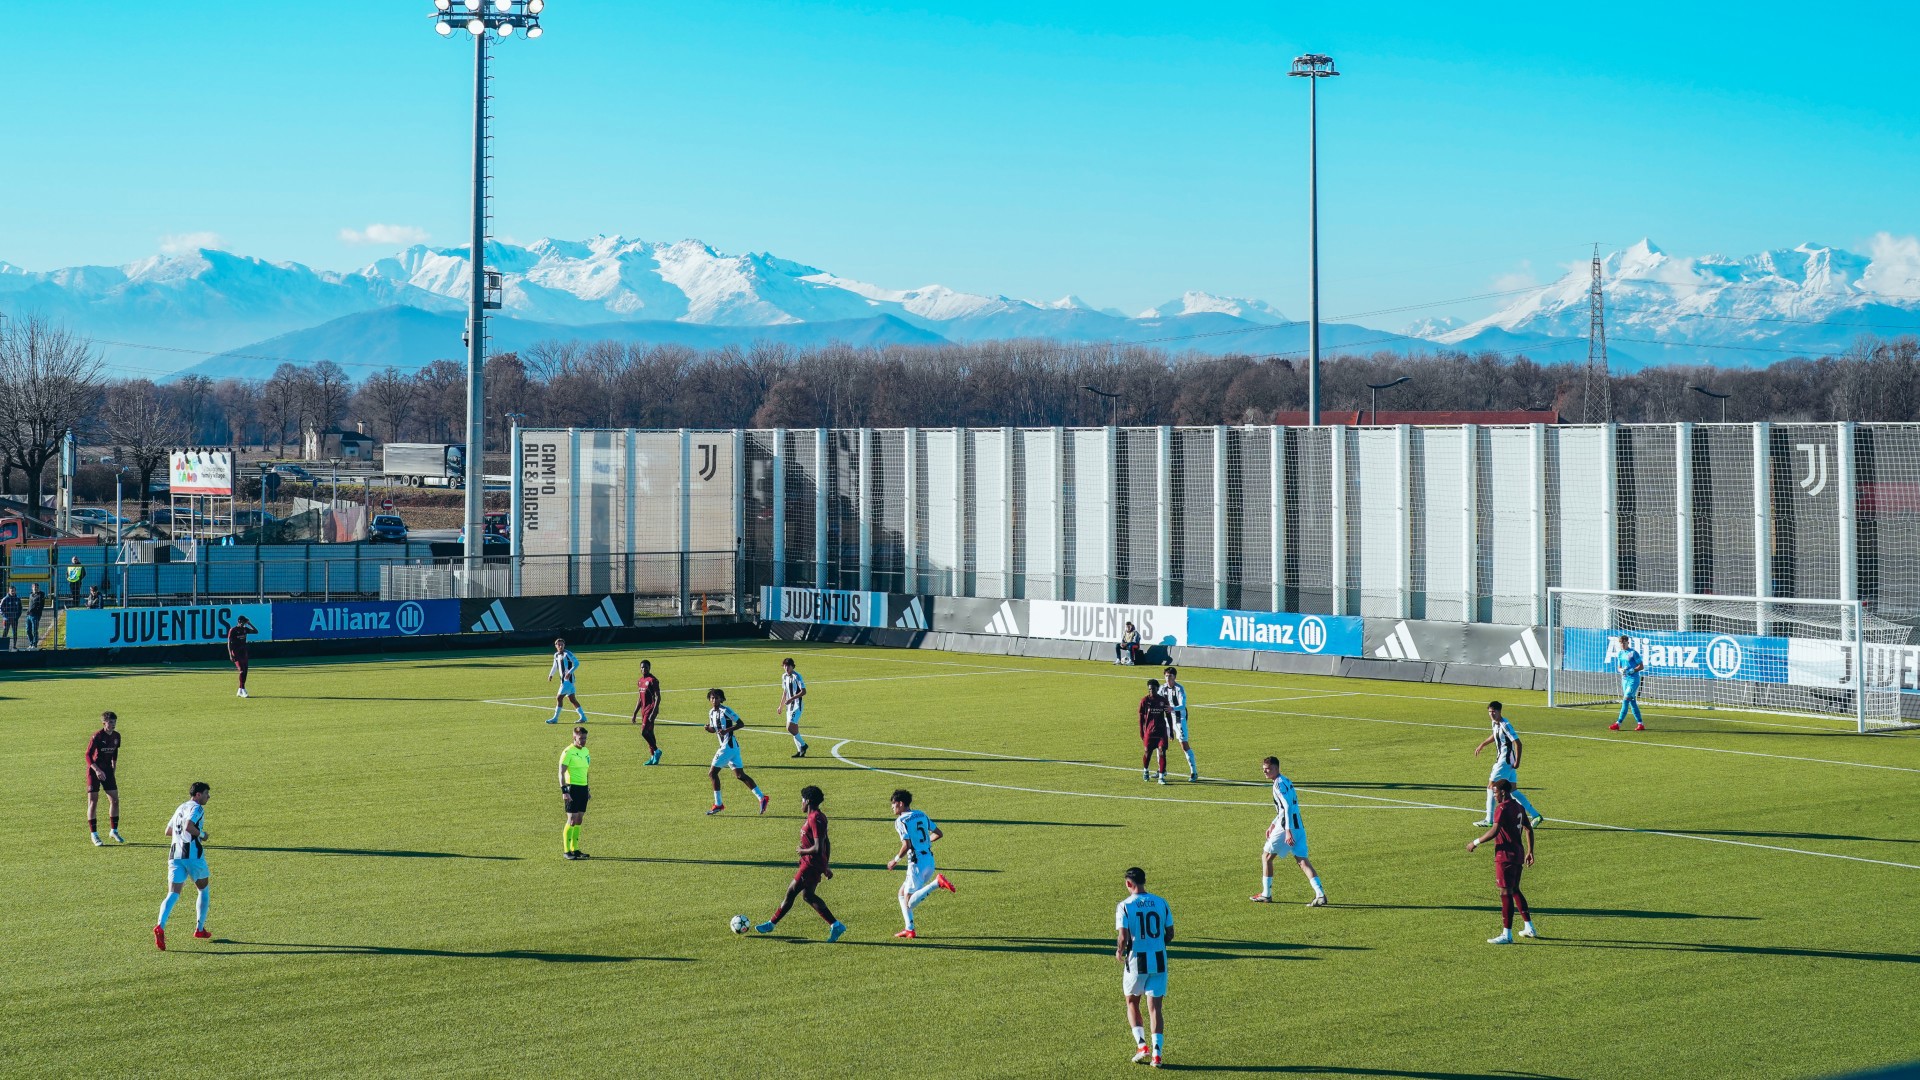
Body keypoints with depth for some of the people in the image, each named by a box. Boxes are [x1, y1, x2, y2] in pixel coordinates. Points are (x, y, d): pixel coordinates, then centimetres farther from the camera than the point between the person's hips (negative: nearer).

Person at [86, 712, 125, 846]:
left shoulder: (116, 736, 1)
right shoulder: (97, 737, -17)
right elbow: (88, 755, -18)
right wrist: (97, 770, -27)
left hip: (107, 770, 6)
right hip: (94, 770, -6)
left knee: (115, 800, 2)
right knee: (93, 802, -3)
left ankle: (114, 831, 16)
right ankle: (94, 835, 3)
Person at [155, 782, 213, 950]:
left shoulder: (181, 808, 22)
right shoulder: (196, 808, -4)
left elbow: (167, 831, 28)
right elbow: (189, 826, -22)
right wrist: (201, 834, -6)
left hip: (175, 855, 6)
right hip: (193, 853, -6)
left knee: (173, 894, -5)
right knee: (203, 891, 16)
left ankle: (160, 926, -29)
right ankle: (199, 929, 20)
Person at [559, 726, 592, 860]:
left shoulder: (585, 751, 13)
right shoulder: (568, 752, -11)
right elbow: (561, 772, -14)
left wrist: (587, 790, 21)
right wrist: (564, 792, -20)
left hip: (583, 788, 7)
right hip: (572, 787, -7)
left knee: (579, 820, 8)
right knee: (572, 819, -8)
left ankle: (575, 849, 15)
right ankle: (566, 851, -2)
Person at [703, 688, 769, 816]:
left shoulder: (725, 711, -12)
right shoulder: (711, 712, 14)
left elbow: (741, 724, -12)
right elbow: (714, 729, 25)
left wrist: (727, 730, -23)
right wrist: (708, 728, 2)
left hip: (729, 746, -9)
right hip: (725, 746, 9)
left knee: (712, 773, -6)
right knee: (740, 774, 7)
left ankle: (718, 804, 0)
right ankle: (761, 797, 5)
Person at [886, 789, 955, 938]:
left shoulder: (901, 821, -10)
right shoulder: (921, 815, 13)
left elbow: (907, 845, -18)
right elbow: (939, 833, 18)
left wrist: (895, 860, -4)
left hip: (917, 863, -8)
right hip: (930, 860, 8)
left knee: (910, 903, -6)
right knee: (903, 893, 19)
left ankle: (937, 882, -22)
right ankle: (909, 929, 13)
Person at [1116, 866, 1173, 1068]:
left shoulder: (1125, 906, -9)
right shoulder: (1161, 903, 2)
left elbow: (1124, 938, -15)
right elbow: (1170, 934, 6)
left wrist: (1119, 951, 5)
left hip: (1136, 961, -3)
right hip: (1158, 961, 3)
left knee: (1132, 1004, 17)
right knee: (1156, 1008, 7)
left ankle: (1141, 1044, 3)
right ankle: (1157, 1053, 0)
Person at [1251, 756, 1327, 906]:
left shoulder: (1279, 784, -12)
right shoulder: (1286, 782, 18)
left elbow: (1288, 807, -21)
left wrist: (1288, 831, -26)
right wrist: (1273, 825, 30)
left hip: (1286, 828, -8)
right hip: (1298, 827, 8)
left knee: (1266, 856, 9)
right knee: (1302, 861, 2)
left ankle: (1266, 894, 15)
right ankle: (1320, 895, -12)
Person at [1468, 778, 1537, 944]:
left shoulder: (1502, 808, -15)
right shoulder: (1517, 806, 12)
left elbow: (1494, 831, -26)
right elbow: (1528, 829, 17)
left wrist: (1475, 842, -17)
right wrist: (1530, 852, 22)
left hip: (1505, 856, -9)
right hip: (1518, 855, 9)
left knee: (1506, 893, -6)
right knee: (1515, 890, 21)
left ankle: (1506, 935, -6)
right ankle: (1529, 927, 26)